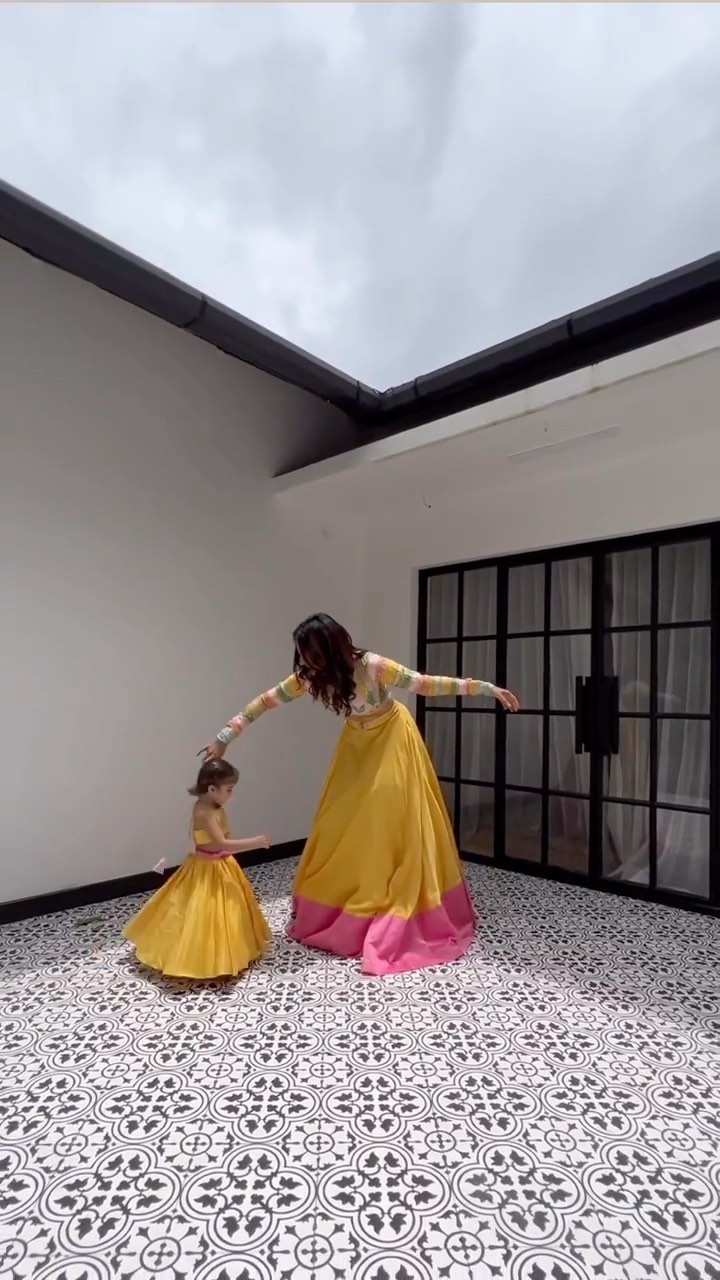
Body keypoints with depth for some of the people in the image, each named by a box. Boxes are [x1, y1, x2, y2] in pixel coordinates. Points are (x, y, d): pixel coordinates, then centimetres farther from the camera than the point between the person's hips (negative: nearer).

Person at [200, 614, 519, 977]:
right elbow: (266, 701, -9)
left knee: (394, 826, -3)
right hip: (356, 743, 5)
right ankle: (329, 914, 22)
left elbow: (427, 684, -28)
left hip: (392, 740, -5)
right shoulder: (308, 676, -17)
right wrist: (224, 737, -6)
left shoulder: (372, 666, -31)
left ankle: (400, 923, 9)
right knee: (342, 828, 7)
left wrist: (486, 688, -28)